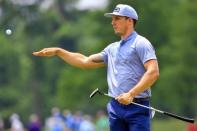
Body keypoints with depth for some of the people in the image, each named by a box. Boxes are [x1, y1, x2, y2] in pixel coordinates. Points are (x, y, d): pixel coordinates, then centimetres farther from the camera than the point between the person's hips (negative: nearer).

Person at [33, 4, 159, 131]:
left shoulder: (141, 44, -3)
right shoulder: (112, 48, 21)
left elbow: (153, 72, -15)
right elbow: (85, 61, 25)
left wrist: (131, 94, -22)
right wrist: (58, 51, 18)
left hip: (137, 107, -7)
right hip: (115, 107, 7)